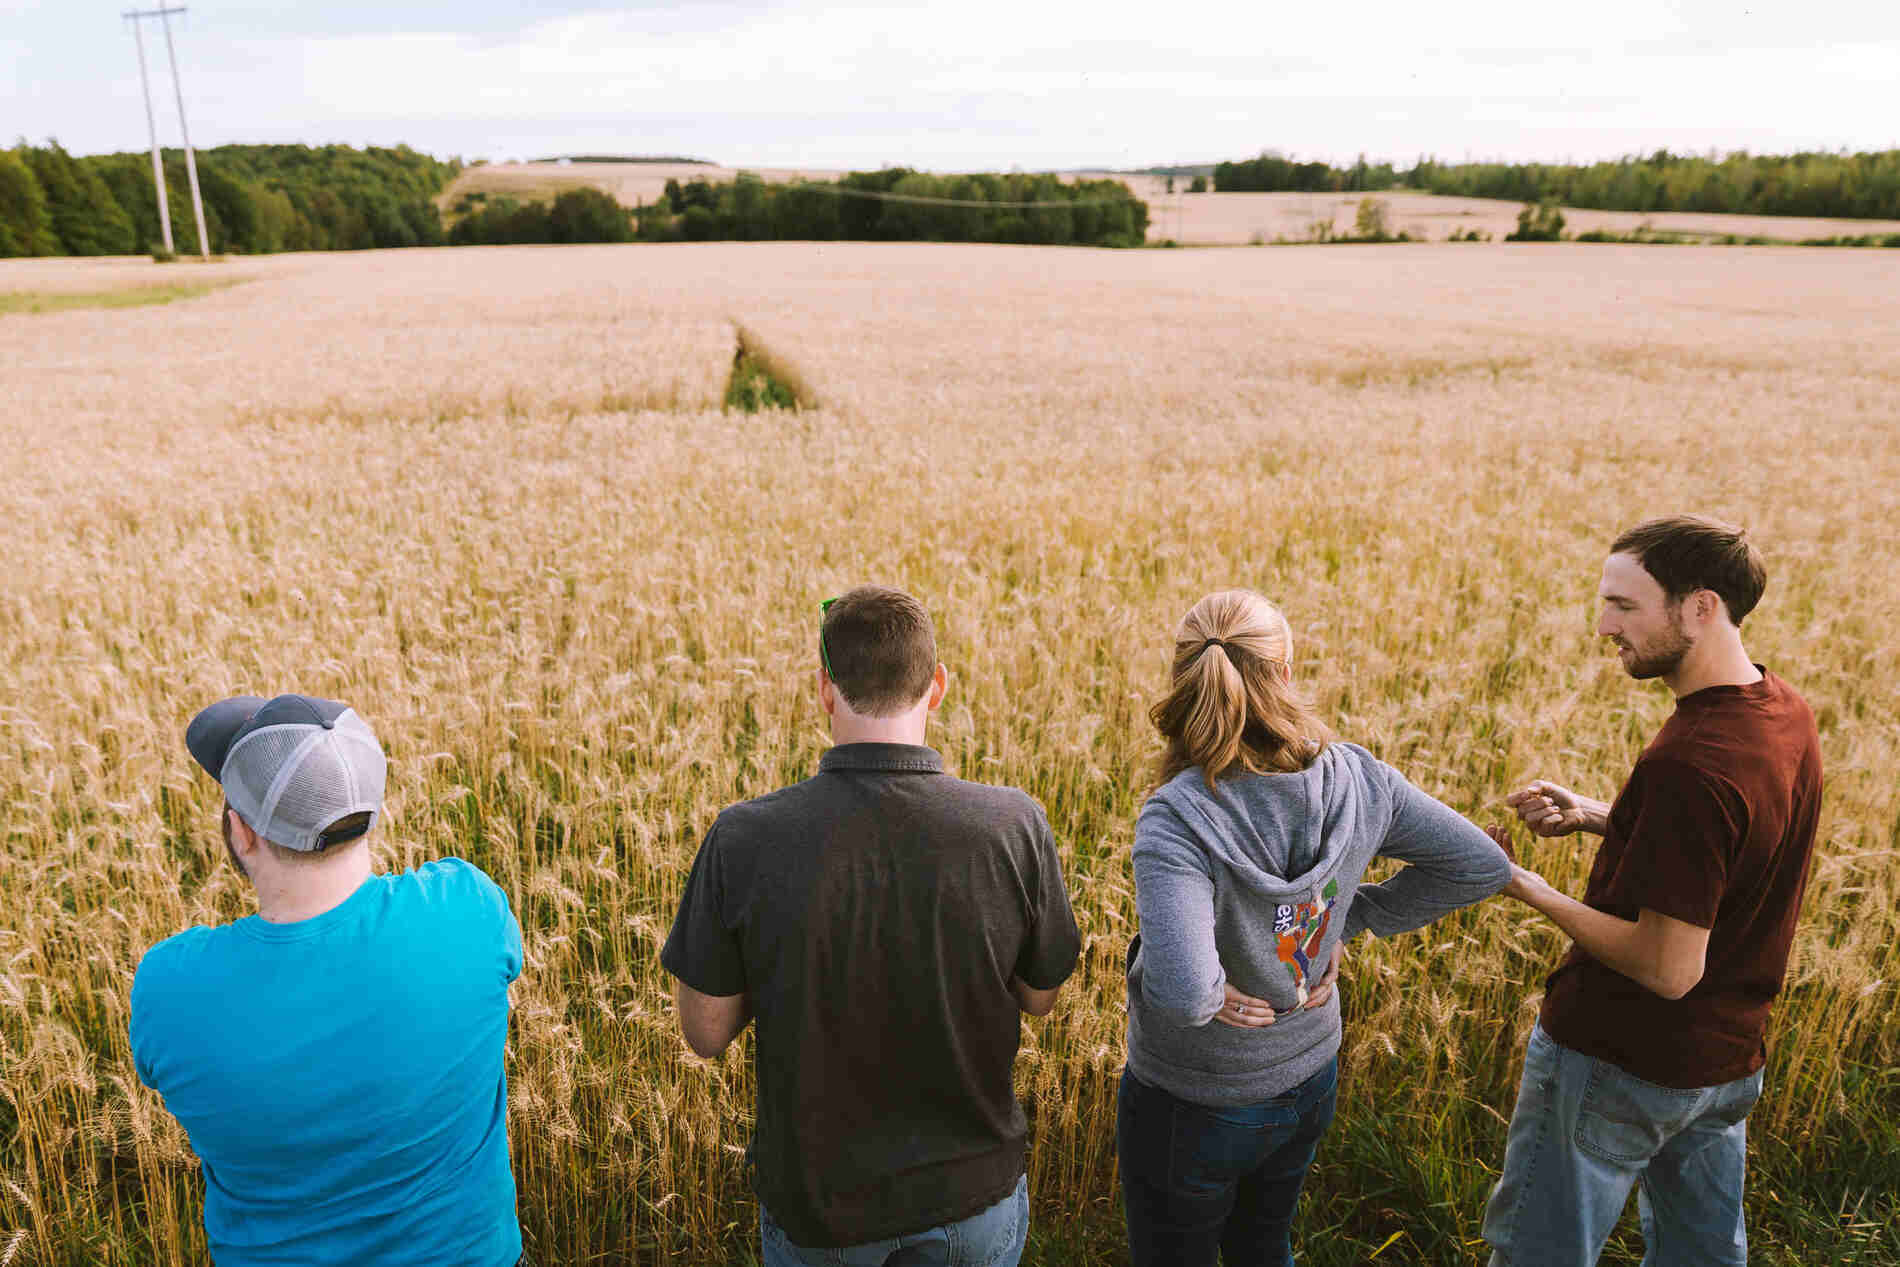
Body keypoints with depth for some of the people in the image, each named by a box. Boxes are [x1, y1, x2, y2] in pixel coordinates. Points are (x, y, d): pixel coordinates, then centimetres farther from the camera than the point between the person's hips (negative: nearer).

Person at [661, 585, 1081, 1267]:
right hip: (973, 1186, 1)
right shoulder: (1014, 825, -20)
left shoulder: (743, 839, -22)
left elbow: (706, 1032, -10)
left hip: (816, 1194, 0)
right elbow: (1040, 996, -5)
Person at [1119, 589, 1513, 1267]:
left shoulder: (1176, 820, -32)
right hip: (1310, 1078, 5)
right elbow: (1482, 866, -3)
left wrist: (1211, 991, -19)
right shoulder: (1355, 778, -15)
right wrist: (1351, 918, -1)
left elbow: (1181, 992, -42)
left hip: (1192, 1103, -5)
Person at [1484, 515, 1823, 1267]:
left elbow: (1669, 968, -28)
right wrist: (1599, 817, 2)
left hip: (1619, 1064, -8)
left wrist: (1535, 895, -16)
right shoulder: (1785, 712, -3)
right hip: (1729, 1057, 8)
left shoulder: (1686, 764, -32)